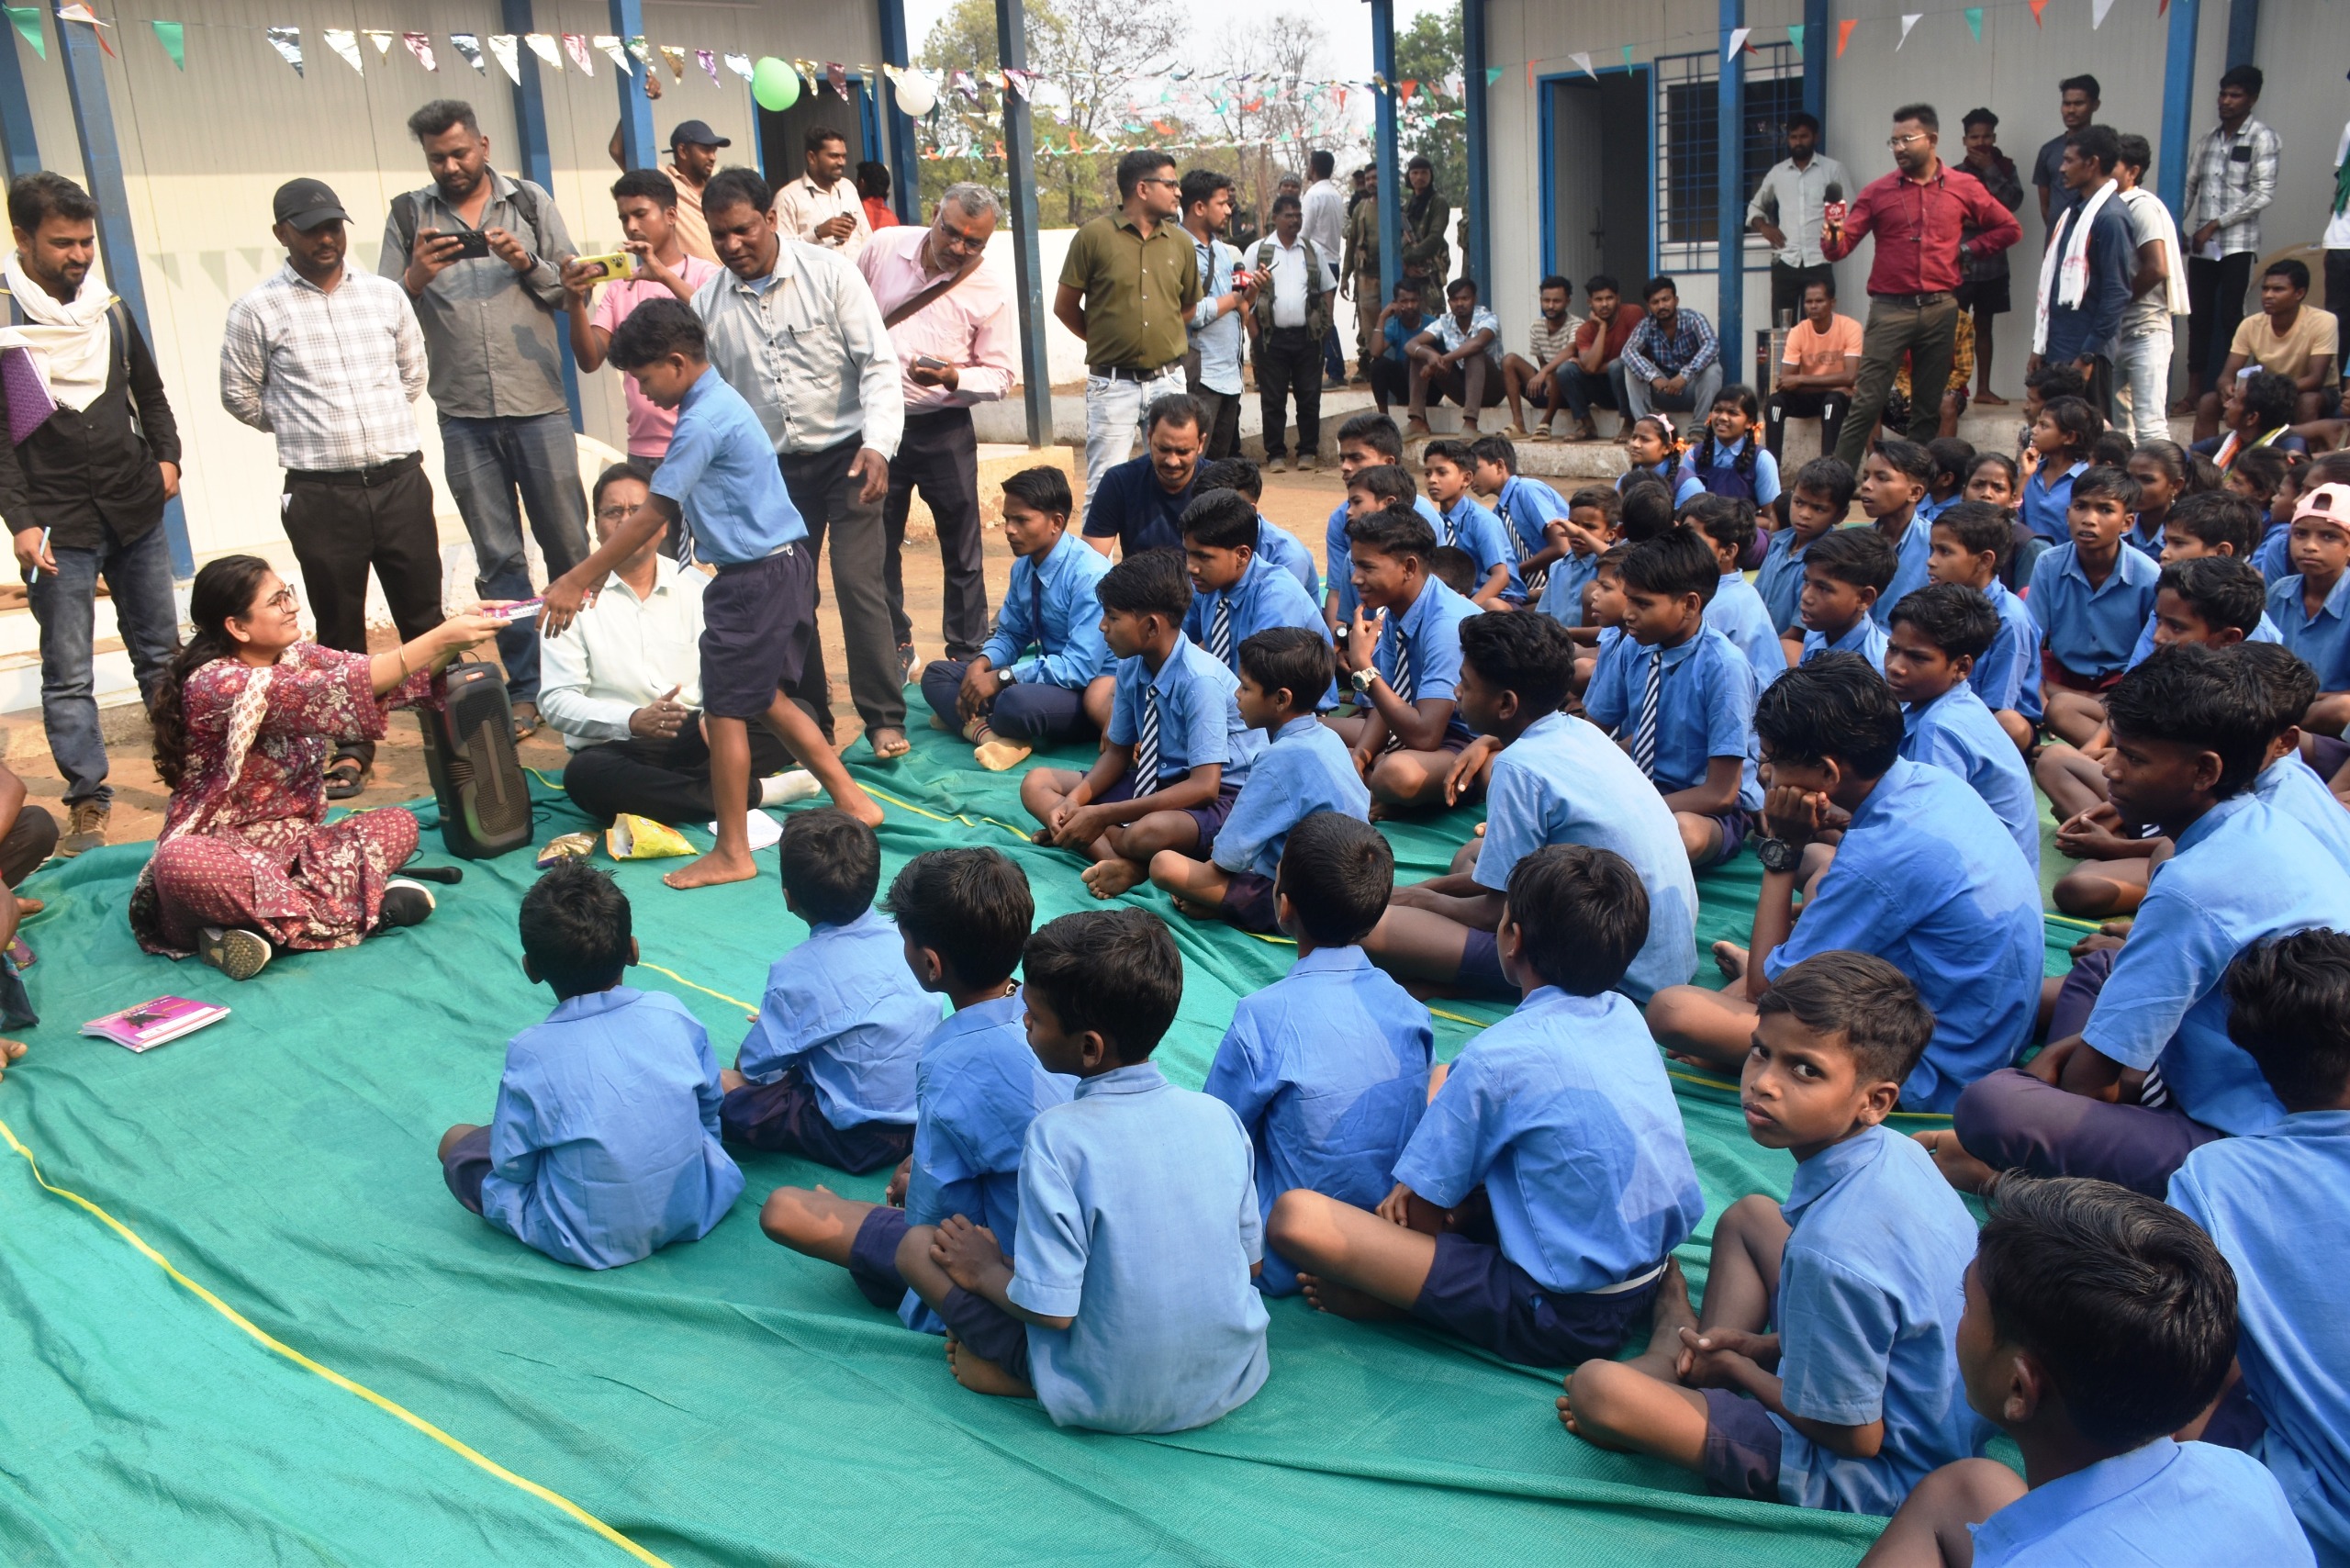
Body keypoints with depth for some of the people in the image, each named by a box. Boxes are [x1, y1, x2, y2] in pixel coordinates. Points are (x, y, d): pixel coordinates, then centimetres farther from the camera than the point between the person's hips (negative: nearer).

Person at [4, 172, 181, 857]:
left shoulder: (109, 310, 8)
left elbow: (148, 392, 21)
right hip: (58, 529, -4)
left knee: (162, 655, 14)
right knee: (68, 675, 1)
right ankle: (88, 801, 10)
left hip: (136, 515, 5)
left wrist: (166, 456, 7)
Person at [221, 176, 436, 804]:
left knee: (423, 613, 8)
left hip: (400, 480, 2)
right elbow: (240, 396, 7)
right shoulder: (257, 312, -2)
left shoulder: (384, 294, 6)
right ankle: (351, 748, 18)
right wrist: (306, 429, 12)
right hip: (320, 494, -2)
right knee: (340, 627, 8)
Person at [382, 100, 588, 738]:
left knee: (568, 543, 3)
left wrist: (529, 264, -12)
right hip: (463, 415, 1)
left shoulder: (531, 203, 6)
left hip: (539, 404, -1)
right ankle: (524, 689, 13)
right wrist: (416, 276, -13)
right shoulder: (408, 216, 7)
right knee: (498, 557, 6)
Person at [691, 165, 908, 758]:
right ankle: (809, 721, 19)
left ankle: (884, 718, -1)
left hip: (846, 457, -3)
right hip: (771, 468, 4)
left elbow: (879, 363, -9)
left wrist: (877, 445, -22)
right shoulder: (707, 304, 2)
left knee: (859, 585, -11)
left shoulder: (829, 271, -7)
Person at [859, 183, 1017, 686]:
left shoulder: (991, 290, -9)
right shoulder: (881, 250, -3)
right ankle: (895, 648, 26)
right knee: (878, 547, 10)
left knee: (961, 550, 4)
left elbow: (1002, 375, -7)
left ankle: (967, 656, 19)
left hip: (942, 429, -2)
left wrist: (956, 379, -25)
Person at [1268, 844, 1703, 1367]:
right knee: (1442, 1083, 21)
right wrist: (1421, 1184, 5)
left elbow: (1428, 1214, -12)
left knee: (1293, 1213, -21)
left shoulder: (1497, 1057, -21)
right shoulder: (1626, 1015, 2)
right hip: (1649, 1282, 9)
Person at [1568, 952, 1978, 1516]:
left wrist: (1738, 1368, -8)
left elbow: (1856, 1437, -24)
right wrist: (1760, 1346, 0)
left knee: (1595, 1387, -22)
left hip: (1872, 1479, -9)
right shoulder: (1896, 1152, -8)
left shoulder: (1832, 1249, -35)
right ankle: (1688, 1359, 12)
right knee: (1747, 1215, 22)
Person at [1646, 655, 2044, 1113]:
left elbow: (1765, 989, -17)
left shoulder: (1879, 856, -28)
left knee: (1671, 1010, -22)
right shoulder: (1936, 782, -3)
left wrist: (1780, 850, -14)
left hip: (1933, 1082, -10)